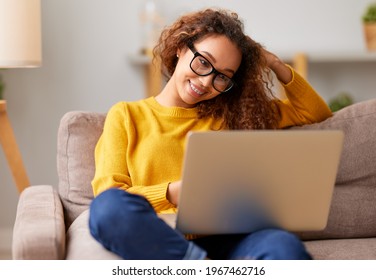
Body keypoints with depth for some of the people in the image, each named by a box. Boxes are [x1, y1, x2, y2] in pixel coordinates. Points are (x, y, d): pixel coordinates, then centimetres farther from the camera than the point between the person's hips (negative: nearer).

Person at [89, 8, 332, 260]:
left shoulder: (228, 116, 25)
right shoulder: (125, 116, 18)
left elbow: (315, 113, 33)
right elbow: (108, 198, 4)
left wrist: (275, 64, 21)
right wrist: (173, 193, -12)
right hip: (154, 239, -1)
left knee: (283, 247, -35)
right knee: (111, 206, -38)